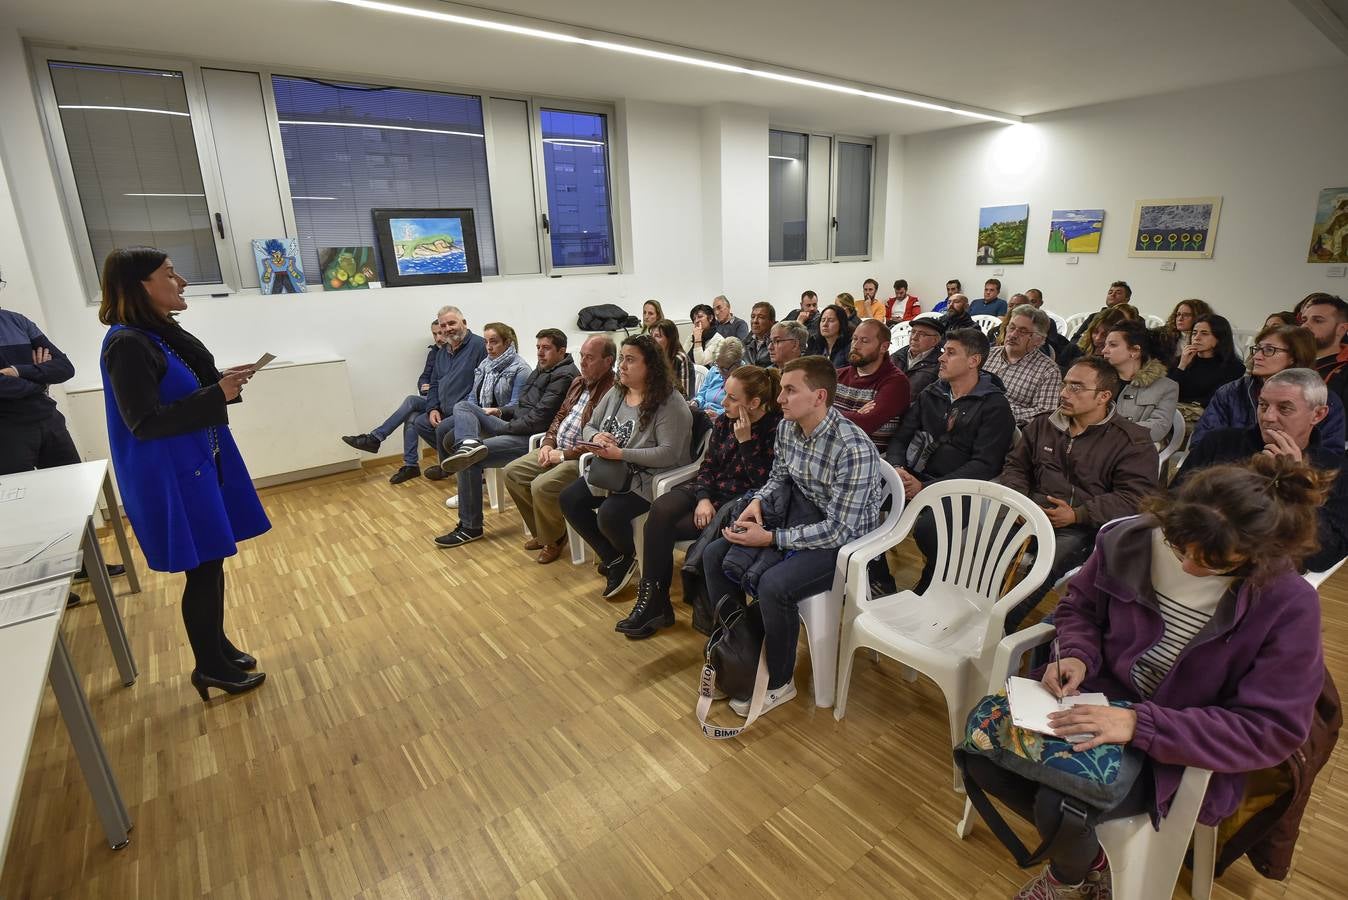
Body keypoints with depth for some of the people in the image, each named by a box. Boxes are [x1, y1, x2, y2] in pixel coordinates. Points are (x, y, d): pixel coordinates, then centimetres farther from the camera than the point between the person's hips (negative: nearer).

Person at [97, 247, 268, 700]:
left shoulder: (165, 333, 7)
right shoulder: (127, 345, -20)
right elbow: (145, 422, -23)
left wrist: (223, 382, -1)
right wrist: (218, 395, -26)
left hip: (201, 464, 9)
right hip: (170, 476, -9)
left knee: (211, 563, 17)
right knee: (202, 570, 2)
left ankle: (218, 646, 34)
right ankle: (209, 667, 20)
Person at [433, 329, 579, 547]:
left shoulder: (564, 376, -13)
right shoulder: (542, 370, 19)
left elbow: (539, 418, -21)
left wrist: (504, 428, -13)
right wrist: (500, 411, 9)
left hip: (531, 438, -10)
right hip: (515, 427, 11)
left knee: (470, 462, -21)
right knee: (463, 406, 3)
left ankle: (470, 527, -8)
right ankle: (470, 444, -31)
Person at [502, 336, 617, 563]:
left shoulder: (612, 391, -19)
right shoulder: (578, 382, 12)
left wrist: (564, 455, -18)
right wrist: (548, 443, 3)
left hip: (582, 458, -10)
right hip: (557, 450, 10)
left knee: (542, 486, -28)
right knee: (512, 472, 3)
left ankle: (553, 539, 3)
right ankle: (541, 531, 16)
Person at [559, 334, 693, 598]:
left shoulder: (669, 403, -15)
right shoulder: (615, 394, 9)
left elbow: (669, 453, -23)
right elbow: (589, 426, 17)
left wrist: (620, 453, -26)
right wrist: (596, 437, -9)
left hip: (648, 479, -8)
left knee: (609, 514, -29)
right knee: (568, 499, -6)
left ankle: (626, 557, 8)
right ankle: (614, 559, 6)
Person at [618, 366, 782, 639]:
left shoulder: (777, 429, -12)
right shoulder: (724, 421, 5)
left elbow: (765, 482, -15)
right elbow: (707, 465, 6)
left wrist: (745, 441, -20)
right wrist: (703, 498, -11)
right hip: (711, 491, 6)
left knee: (662, 528, -20)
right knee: (660, 510, -24)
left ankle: (655, 602, 1)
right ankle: (652, 600, -13)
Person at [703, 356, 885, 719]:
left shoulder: (854, 449, -28)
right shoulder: (786, 428, -5)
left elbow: (840, 529, -28)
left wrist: (771, 538, -27)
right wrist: (758, 501, -9)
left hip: (845, 541, -8)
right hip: (803, 521, 8)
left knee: (774, 585, -31)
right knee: (714, 555, -2)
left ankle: (779, 682, -4)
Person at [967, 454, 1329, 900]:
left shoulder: (1289, 605, -21)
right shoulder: (1130, 539, -13)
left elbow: (1273, 729, -19)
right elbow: (1079, 606, 6)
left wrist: (1141, 725, -30)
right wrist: (1076, 656, -16)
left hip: (1180, 743, -3)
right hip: (1097, 693, 4)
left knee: (1058, 805, -25)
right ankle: (1087, 854, 16)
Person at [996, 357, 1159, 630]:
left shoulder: (1133, 441, 2)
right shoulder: (1042, 425, 18)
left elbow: (1134, 497, -7)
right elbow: (1016, 466, 21)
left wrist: (1077, 515, -17)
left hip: (1082, 528, -4)